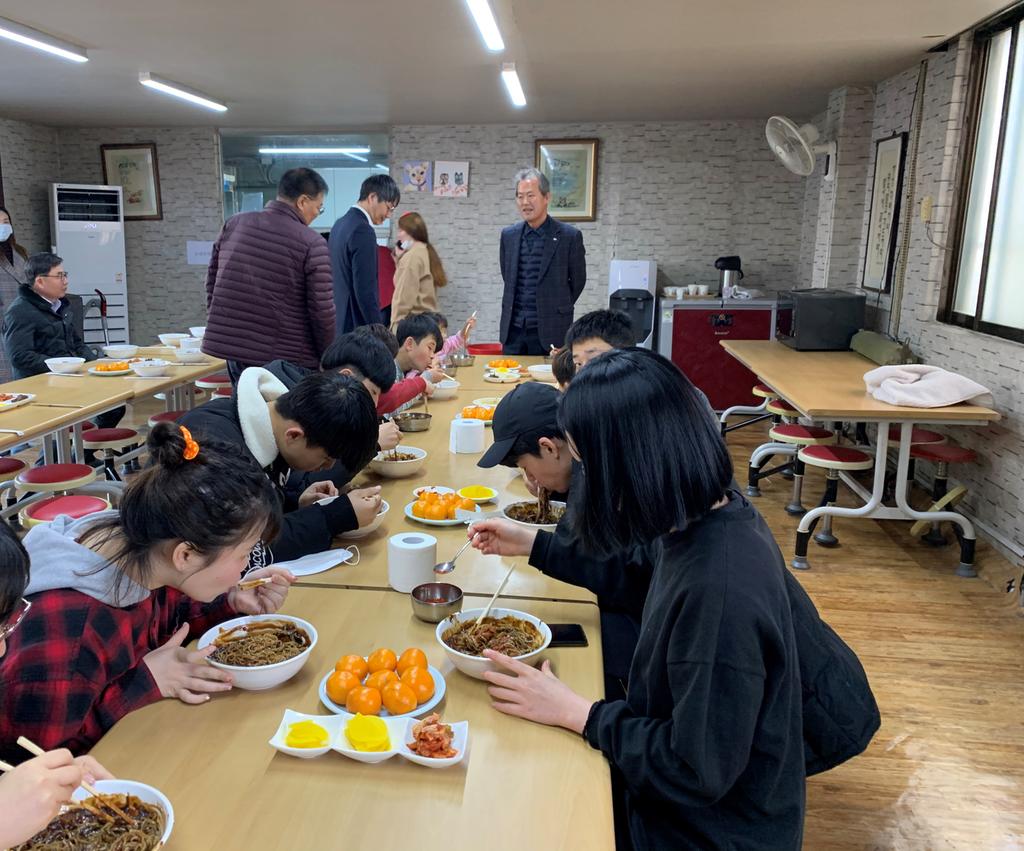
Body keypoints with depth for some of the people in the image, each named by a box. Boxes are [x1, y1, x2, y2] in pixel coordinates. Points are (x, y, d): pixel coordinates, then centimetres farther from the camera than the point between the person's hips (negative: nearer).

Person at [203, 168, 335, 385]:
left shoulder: (233, 225, 6)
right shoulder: (311, 243, -11)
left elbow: (212, 283, 13)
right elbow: (322, 311, -12)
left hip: (231, 349, 5)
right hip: (288, 359, -5)